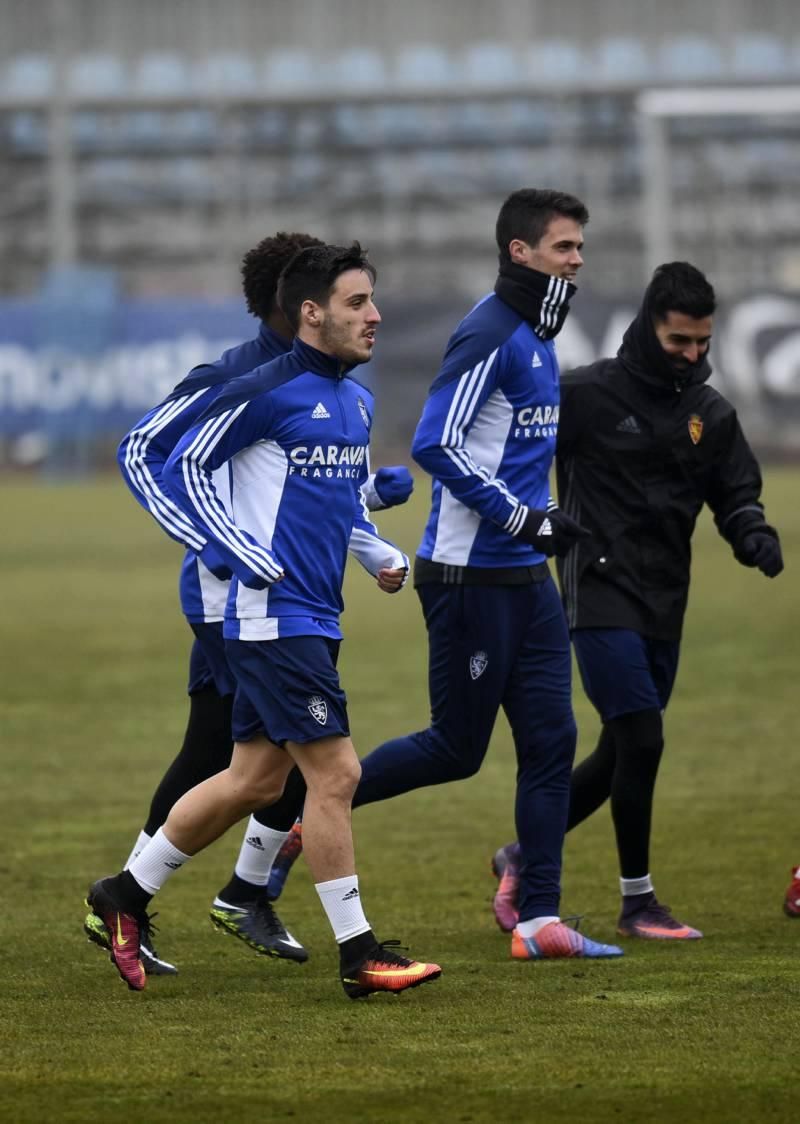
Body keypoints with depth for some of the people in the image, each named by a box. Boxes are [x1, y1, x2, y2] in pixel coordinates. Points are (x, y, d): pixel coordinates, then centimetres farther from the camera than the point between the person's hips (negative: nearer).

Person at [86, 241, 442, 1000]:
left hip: (314, 618, 9)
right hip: (275, 616, -9)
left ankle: (126, 894, 25)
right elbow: (183, 468, -8)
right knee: (335, 774, -9)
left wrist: (381, 555, 12)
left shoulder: (358, 401, 14)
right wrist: (248, 557, -14)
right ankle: (356, 952, -3)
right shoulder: (267, 392, -12)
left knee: (254, 779, 13)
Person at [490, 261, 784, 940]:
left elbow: (735, 495, 11)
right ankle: (638, 903, -3)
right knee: (642, 740, -15)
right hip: (603, 597, -6)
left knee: (620, 758, 10)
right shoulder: (587, 395, -7)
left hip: (665, 608, 6)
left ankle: (524, 857, 30)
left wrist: (754, 534, -10)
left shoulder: (712, 415, 8)